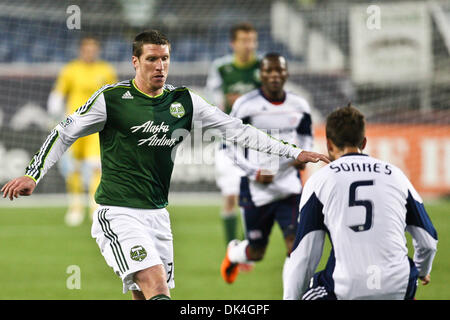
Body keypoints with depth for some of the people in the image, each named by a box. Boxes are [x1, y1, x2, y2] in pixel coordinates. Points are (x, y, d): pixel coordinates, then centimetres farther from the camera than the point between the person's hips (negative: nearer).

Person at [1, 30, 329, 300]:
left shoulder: (184, 101, 6)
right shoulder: (112, 98, -6)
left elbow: (236, 129, 8)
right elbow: (65, 133, 3)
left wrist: (294, 153, 5)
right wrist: (32, 175, -5)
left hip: (157, 215, 6)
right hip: (118, 214, -6)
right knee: (157, 289, -22)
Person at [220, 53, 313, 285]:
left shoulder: (299, 107, 2)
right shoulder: (246, 105, -9)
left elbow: (306, 136, 19)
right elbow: (230, 146, -4)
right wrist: (255, 172, -15)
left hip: (289, 185, 2)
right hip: (257, 188, -2)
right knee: (256, 253, 9)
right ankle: (233, 252, 46)